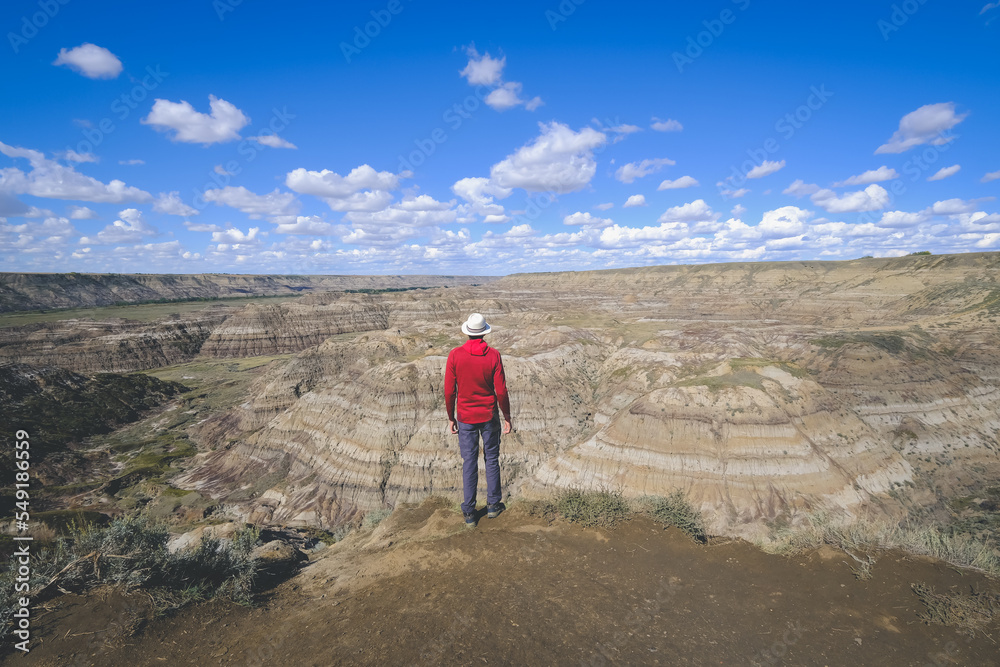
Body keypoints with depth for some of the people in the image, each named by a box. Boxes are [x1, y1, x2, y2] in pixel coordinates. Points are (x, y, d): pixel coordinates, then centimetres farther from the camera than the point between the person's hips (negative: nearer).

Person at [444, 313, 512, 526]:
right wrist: (507, 417, 3)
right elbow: (501, 391, -11)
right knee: (491, 459, 17)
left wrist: (451, 418, 6)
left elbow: (449, 391, -7)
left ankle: (469, 513, 16)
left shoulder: (454, 355, -11)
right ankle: (493, 504, 27)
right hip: (489, 416, 0)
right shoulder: (494, 356, -13)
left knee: (469, 462, 9)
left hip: (465, 417, 1)